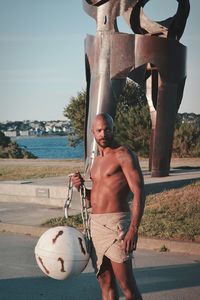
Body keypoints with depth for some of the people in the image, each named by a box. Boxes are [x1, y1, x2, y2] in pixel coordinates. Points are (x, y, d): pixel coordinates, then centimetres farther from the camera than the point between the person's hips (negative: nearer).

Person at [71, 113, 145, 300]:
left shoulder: (123, 155, -7)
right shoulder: (97, 160, 18)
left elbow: (139, 193, -15)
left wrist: (133, 229, -25)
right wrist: (80, 187, 4)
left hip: (115, 224, -8)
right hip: (95, 225, 8)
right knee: (105, 283, 11)